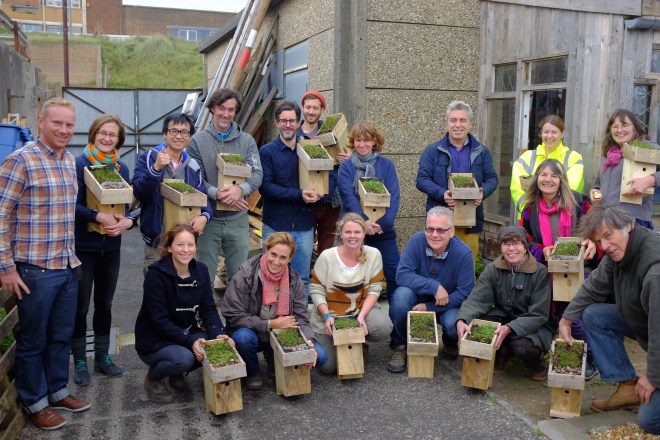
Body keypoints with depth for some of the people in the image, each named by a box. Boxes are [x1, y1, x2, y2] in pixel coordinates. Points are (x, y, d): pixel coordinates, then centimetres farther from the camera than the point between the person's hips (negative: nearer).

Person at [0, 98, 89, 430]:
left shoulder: (70, 161, 9)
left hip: (68, 266, 7)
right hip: (34, 269, -7)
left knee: (62, 335, 18)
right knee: (33, 340, 9)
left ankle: (58, 391, 35)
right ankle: (34, 403, 25)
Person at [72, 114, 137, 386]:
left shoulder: (121, 167, 6)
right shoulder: (79, 164, -10)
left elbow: (127, 204, 6)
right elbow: (73, 204, -17)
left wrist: (128, 221, -14)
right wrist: (100, 217, -29)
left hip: (111, 245, 5)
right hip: (83, 245, -5)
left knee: (105, 303, 15)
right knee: (80, 305, 5)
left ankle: (102, 356, 29)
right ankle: (79, 361, 20)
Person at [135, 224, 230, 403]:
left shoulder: (200, 270, -3)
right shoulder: (156, 274, -19)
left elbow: (208, 309, -3)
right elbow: (159, 320, -22)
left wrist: (219, 334, -22)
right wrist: (190, 341, -30)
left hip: (188, 333, 6)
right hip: (154, 340, -6)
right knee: (184, 358, -33)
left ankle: (177, 373, 9)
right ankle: (153, 378, 2)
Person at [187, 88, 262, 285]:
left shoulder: (247, 141, 4)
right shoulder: (198, 141, 0)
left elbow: (257, 174, -4)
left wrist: (240, 189, -25)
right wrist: (217, 194, -24)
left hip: (238, 219, 2)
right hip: (208, 219, -1)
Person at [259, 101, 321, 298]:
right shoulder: (267, 152, -1)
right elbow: (265, 187, -12)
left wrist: (316, 193, -11)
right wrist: (298, 195, -20)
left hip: (304, 225, 3)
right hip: (275, 224, -3)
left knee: (302, 279, 9)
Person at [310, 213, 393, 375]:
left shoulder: (373, 254, -9)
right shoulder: (327, 257, -13)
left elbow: (375, 289, -9)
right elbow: (316, 291, -9)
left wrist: (362, 315, -21)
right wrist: (327, 316, -22)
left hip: (362, 309, 1)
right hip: (330, 315, -1)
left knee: (384, 327, -30)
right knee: (328, 367, -9)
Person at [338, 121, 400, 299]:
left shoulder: (386, 165, 5)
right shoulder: (346, 167, 3)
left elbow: (394, 196, -5)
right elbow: (348, 197, -10)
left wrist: (384, 223, -20)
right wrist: (364, 221, -25)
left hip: (383, 230, 1)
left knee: (394, 274, -4)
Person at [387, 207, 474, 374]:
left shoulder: (464, 253, -20)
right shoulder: (417, 241, -17)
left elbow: (464, 293, -19)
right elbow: (402, 275, -23)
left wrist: (429, 307, -25)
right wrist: (434, 287, -34)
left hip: (448, 304, -1)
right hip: (418, 297, 1)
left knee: (453, 323, -32)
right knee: (401, 294, -31)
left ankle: (450, 344, 9)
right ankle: (400, 346, -8)